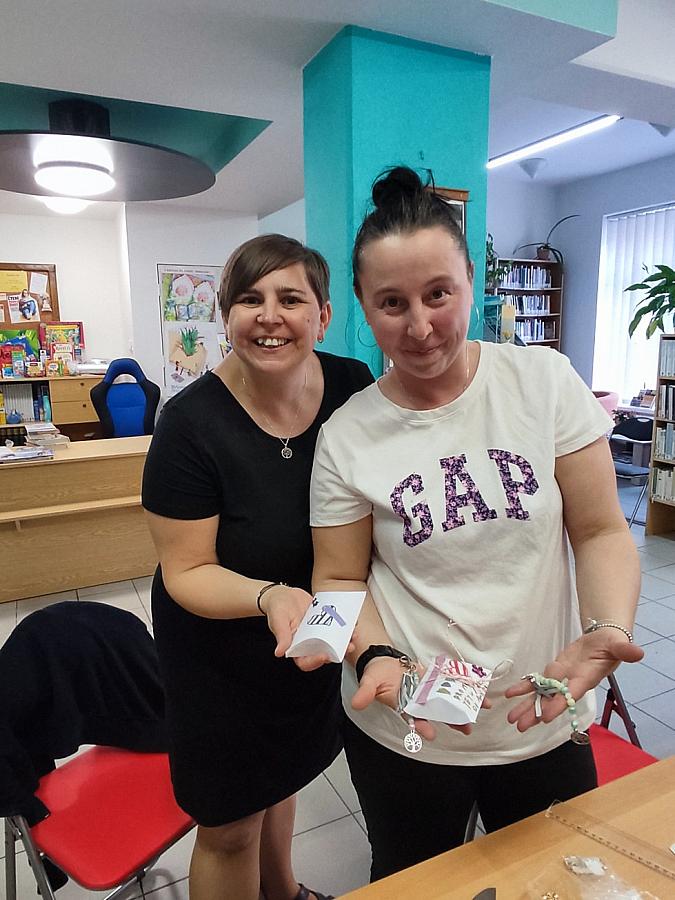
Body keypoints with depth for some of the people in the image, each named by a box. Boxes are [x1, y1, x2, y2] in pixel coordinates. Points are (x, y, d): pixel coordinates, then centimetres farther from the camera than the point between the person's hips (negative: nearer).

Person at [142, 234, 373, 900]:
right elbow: (187, 572, -20)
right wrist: (270, 596, -38)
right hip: (221, 652, -5)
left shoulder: (353, 388, -15)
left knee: (282, 774, 32)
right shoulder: (192, 423, -27)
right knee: (231, 827, 15)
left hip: (315, 636, 5)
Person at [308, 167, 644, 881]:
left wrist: (606, 631, -22)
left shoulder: (545, 381, -10)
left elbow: (601, 531, -6)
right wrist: (378, 657, -21)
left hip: (548, 721, 1)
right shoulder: (345, 436, -11)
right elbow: (340, 579, -4)